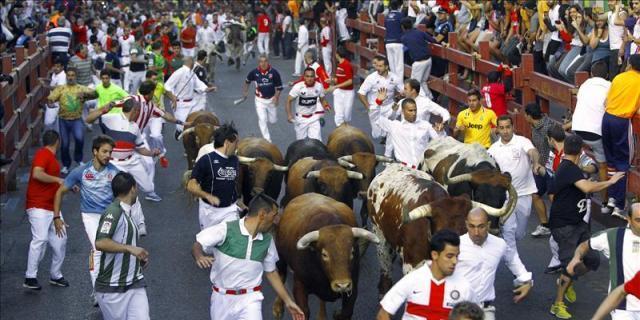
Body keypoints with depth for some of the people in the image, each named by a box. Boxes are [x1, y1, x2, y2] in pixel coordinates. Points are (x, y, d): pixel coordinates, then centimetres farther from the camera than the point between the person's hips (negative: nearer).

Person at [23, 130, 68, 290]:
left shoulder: (51, 157, 18)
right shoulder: (43, 154, -11)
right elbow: (37, 174, -28)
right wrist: (57, 179, -20)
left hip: (52, 207, 10)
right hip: (38, 206, -9)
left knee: (60, 240, 7)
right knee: (40, 239, -17)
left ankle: (55, 276, 18)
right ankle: (30, 277, -12)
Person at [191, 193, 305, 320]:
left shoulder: (267, 240, 0)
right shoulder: (226, 229, -16)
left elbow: (271, 272, 11)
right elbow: (197, 246, -15)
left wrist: (288, 301, 9)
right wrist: (199, 257, -39)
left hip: (250, 299, 2)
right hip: (222, 298, -2)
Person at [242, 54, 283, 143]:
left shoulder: (274, 72, -14)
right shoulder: (254, 72, -11)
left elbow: (279, 87, -6)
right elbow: (247, 81, 11)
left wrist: (276, 97, -16)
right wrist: (245, 91, 9)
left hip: (272, 99, 1)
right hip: (260, 100, -1)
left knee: (273, 120, 10)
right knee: (262, 120, -9)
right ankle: (267, 141, 1)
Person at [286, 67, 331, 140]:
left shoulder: (319, 86, -11)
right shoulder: (298, 87, -21)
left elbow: (322, 99, 5)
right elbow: (289, 101, -15)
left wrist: (326, 106, -17)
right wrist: (289, 115, -27)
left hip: (314, 117, 1)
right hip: (301, 118, -1)